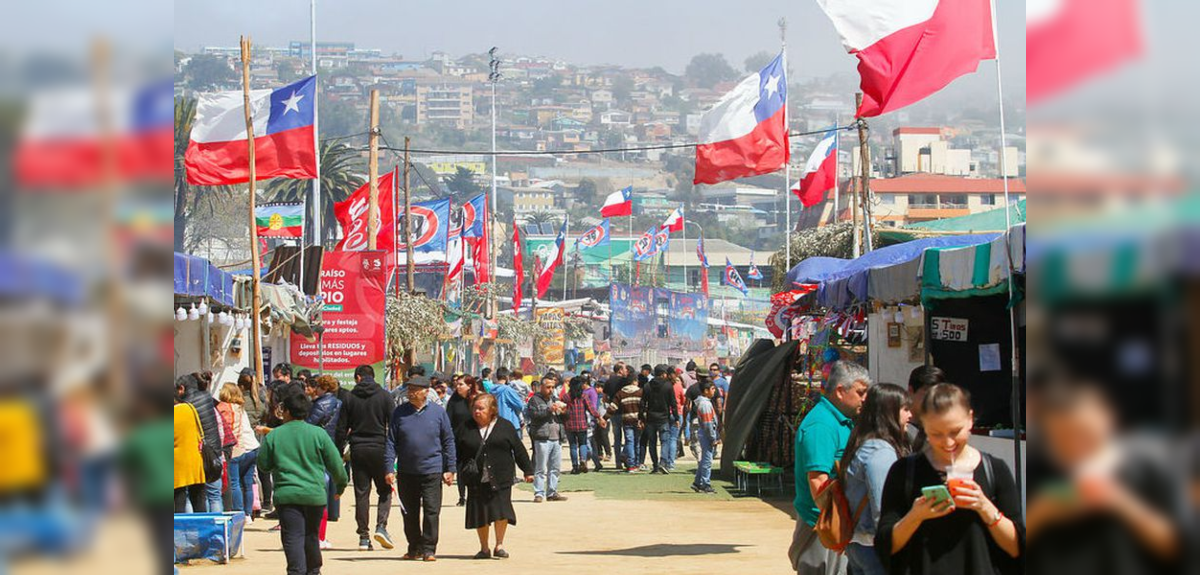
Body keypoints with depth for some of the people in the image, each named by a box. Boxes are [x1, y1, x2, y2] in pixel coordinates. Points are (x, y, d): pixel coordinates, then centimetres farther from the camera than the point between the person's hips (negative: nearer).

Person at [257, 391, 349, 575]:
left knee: (293, 538, -4)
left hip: (286, 495, -2)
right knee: (311, 535, 18)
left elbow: (263, 464, 8)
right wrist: (340, 484, 21)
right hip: (314, 494, 2)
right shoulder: (318, 433, 0)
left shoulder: (273, 436, 0)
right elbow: (335, 464, 4)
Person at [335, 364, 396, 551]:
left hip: (357, 450, 2)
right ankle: (381, 526, -10)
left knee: (361, 493, 5)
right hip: (379, 448, -1)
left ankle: (363, 536, 3)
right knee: (385, 490, 10)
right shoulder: (384, 396, -1)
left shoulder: (350, 398, 3)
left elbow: (342, 429, 4)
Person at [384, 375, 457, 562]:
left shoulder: (438, 412, 1)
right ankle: (414, 548, 22)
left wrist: (450, 469, 1)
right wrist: (389, 469, -4)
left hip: (432, 471, -2)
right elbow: (391, 442, 4)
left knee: (431, 511, -5)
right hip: (406, 472, 2)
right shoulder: (399, 413, 3)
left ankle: (429, 549, 1)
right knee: (409, 513, 9)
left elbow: (448, 441, 5)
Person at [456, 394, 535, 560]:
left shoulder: (505, 426, 4)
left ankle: (499, 545, 7)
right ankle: (484, 548, 16)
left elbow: (518, 449, 7)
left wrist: (528, 470, 8)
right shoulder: (465, 429, 5)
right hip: (476, 480, 1)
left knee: (501, 511, -8)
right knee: (480, 514, 4)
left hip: (500, 478, -1)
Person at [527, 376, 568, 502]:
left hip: (556, 438, 7)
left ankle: (552, 492, 14)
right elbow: (534, 415, -14)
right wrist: (549, 410, -18)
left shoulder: (554, 399, 22)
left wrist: (563, 412, 4)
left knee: (555, 468, 8)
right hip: (542, 439, -7)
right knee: (541, 469, -6)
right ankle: (539, 494, -5)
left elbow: (563, 419, 26)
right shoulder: (535, 400, 1)